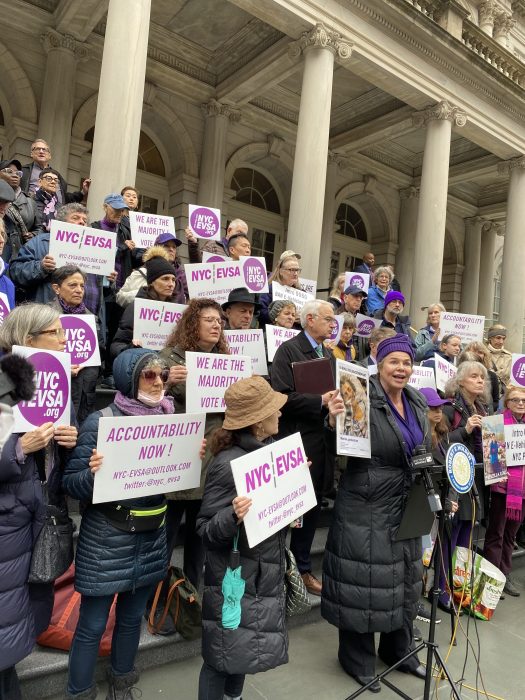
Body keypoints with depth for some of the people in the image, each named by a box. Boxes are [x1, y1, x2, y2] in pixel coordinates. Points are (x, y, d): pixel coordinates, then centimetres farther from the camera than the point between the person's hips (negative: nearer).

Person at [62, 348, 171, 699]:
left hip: (152, 537, 5)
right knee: (92, 625, 9)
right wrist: (93, 473, -33)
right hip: (106, 540, -5)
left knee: (133, 617, 21)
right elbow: (71, 483, -13)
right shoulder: (100, 422, -16)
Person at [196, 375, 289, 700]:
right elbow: (206, 530, -22)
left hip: (265, 575, 8)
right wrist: (233, 517, -40)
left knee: (245, 651, 23)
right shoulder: (228, 463, -25)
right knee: (223, 655, 10)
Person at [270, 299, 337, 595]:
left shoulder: (328, 353, 16)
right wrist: (320, 401, -22)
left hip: (322, 441, 8)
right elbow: (282, 396, -19)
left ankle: (303, 567, 31)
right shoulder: (289, 350, -10)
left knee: (311, 507, 16)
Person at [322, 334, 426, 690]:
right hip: (367, 507, -7)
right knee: (363, 582, 5)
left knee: (405, 579, 21)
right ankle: (358, 660, 28)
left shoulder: (418, 403, 6)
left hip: (407, 507, 8)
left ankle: (399, 649, 44)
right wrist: (334, 423, -43)